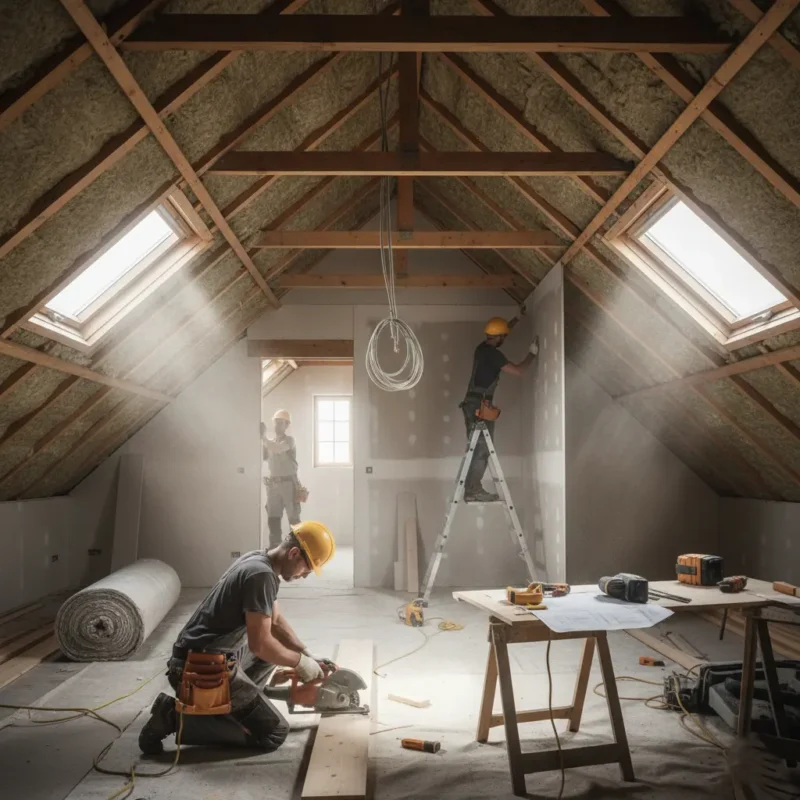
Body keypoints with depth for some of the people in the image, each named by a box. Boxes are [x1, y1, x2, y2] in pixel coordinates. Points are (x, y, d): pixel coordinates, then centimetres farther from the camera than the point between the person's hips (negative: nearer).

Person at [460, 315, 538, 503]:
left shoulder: (483, 347, 14)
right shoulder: (493, 354, -14)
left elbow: (500, 331, 35)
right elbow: (518, 371, -15)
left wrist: (517, 319, 39)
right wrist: (532, 353, -3)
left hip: (474, 404, 10)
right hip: (480, 406, -10)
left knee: (477, 448, 10)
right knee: (482, 449, -9)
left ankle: (472, 489, 12)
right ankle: (474, 491, -9)